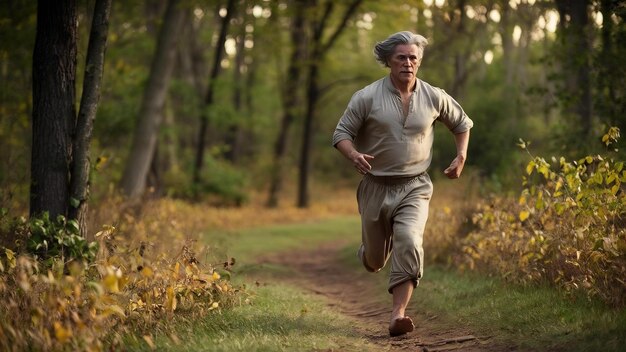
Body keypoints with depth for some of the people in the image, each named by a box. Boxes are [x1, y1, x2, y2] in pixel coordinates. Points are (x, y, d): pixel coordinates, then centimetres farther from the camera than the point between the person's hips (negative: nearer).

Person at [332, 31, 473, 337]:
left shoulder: (434, 97, -1)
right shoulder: (367, 97, -9)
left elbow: (462, 123, 17)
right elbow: (341, 133, -5)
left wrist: (461, 157, 3)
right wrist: (354, 155, -25)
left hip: (415, 188, 0)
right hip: (376, 186, 0)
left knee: (409, 243, -25)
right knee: (374, 259, 12)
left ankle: (398, 315, -26)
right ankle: (371, 251, 52)